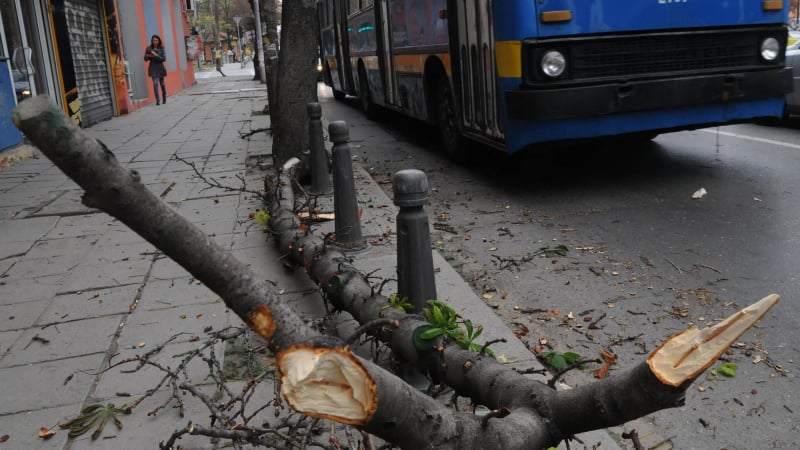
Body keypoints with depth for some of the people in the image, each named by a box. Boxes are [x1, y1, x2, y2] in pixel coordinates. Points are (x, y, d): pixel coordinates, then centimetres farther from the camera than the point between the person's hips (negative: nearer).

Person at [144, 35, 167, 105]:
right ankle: (157, 100, -20)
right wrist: (149, 56, -15)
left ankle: (164, 99, 27)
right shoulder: (149, 48, 2)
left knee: (162, 84, 11)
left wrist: (156, 55, -20)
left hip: (160, 68, 1)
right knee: (155, 83, -15)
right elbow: (145, 58, 6)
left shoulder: (161, 49, 1)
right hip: (153, 68, -1)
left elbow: (164, 58, -8)